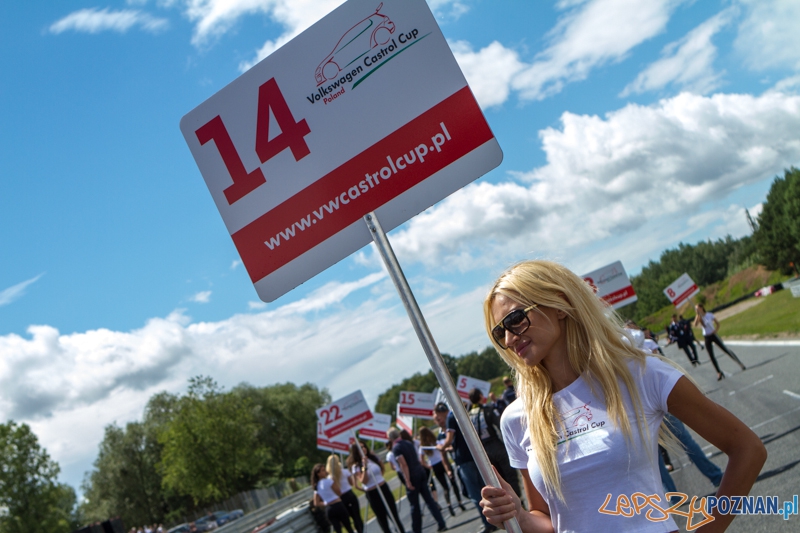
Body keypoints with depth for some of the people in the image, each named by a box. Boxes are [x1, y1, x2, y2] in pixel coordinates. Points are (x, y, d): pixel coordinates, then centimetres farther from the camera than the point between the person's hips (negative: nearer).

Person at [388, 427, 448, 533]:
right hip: (421, 472, 7)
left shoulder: (396, 448, -11)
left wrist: (408, 481, -17)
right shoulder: (409, 443, 12)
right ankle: (442, 524, 7)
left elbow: (404, 464, -17)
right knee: (429, 499, 9)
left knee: (414, 505, 3)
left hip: (412, 477, -7)